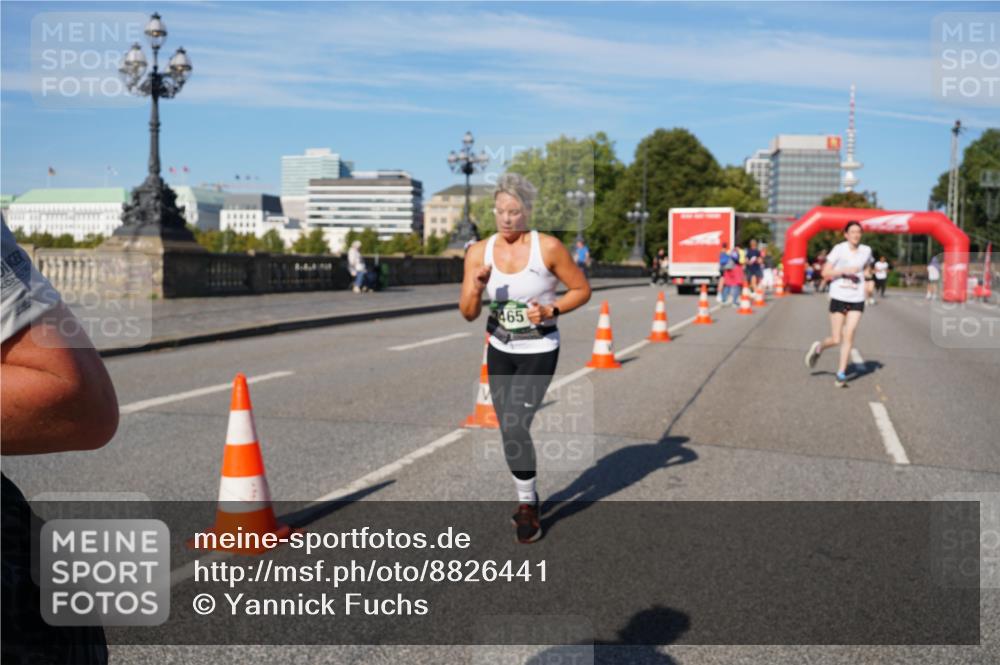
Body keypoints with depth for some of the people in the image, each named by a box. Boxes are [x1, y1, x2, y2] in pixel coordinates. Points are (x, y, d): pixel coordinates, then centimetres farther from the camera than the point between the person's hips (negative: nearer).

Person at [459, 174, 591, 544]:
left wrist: (550, 310, -19)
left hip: (539, 351, -4)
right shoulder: (479, 252, -6)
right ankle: (529, 497, 35)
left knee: (515, 427, -14)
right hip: (499, 351, 4)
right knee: (509, 431, 12)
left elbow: (582, 290, -4)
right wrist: (477, 289, -25)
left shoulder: (548, 248, -14)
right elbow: (468, 314, -6)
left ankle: (527, 507, 7)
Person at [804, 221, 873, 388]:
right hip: (838, 298, -2)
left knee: (849, 335, -9)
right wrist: (844, 270, -20)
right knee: (836, 340, -1)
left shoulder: (866, 251, 5)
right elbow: (825, 273, -9)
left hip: (857, 300, 2)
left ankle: (841, 374, -2)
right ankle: (818, 348, 32)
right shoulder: (839, 249, -7)